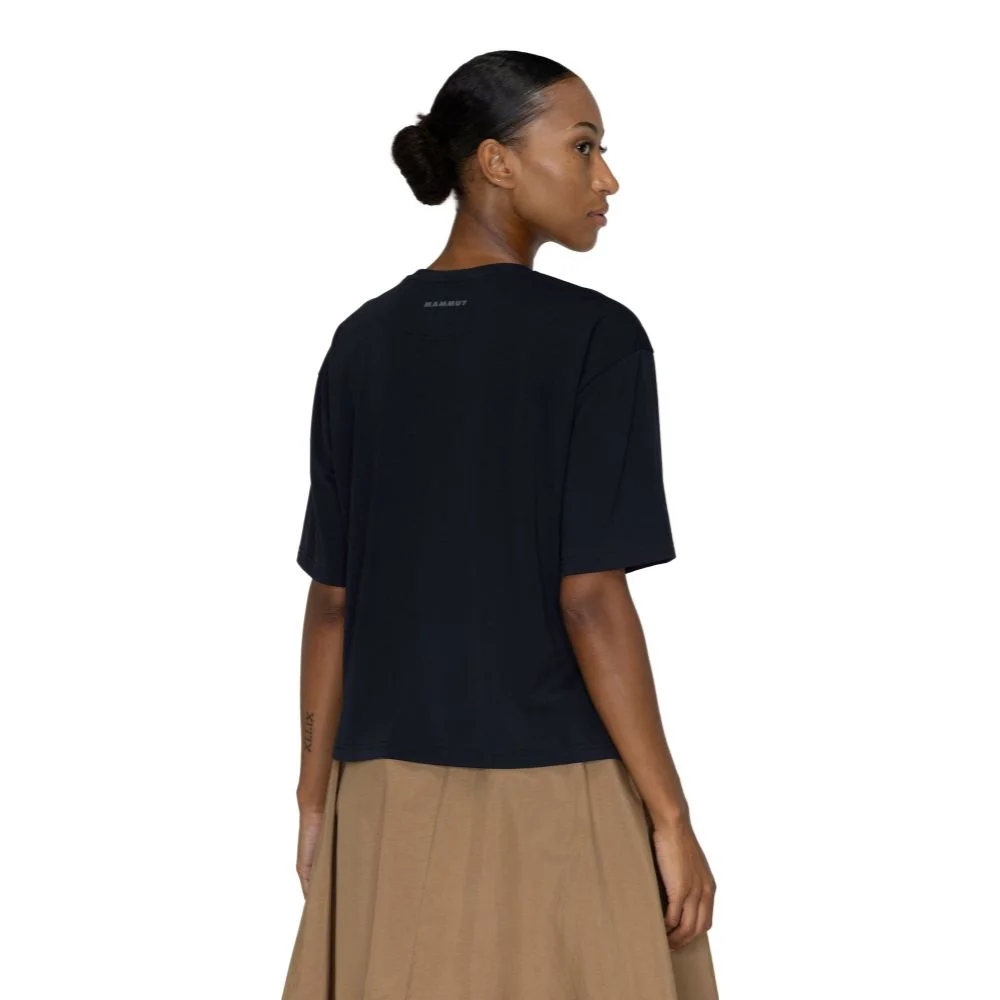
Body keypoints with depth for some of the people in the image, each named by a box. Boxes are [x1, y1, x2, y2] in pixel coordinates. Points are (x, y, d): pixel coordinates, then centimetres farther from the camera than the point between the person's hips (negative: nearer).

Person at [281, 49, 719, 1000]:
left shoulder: (362, 342, 4)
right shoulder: (596, 336, -10)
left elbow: (331, 597, 5)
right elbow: (590, 599, -15)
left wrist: (316, 797, 12)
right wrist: (672, 818, -10)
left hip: (391, 798, 5)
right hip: (560, 793, -5)